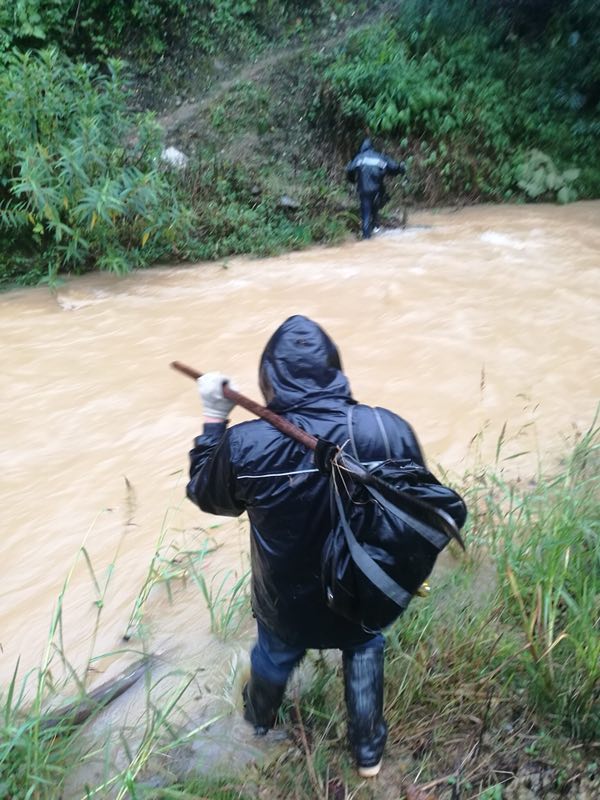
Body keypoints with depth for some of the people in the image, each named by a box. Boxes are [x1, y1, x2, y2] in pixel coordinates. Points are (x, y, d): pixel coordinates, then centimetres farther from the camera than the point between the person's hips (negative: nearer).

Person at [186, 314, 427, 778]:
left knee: (274, 654, 32)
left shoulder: (245, 446, -29)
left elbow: (204, 493, -6)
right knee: (364, 653, 32)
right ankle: (369, 750, 52)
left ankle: (260, 718, 65)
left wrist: (215, 418, -1)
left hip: (286, 598, 1)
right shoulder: (389, 430, -26)